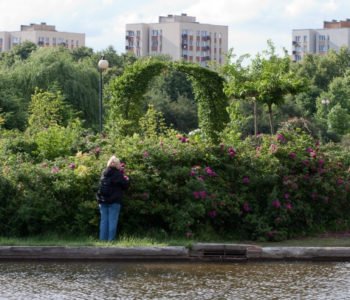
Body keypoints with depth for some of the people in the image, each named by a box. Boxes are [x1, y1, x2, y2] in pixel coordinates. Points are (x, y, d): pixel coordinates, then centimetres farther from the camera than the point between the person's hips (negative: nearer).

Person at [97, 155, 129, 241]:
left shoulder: (104, 173, 8)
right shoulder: (117, 174, -9)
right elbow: (125, 185, -5)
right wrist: (126, 180, 15)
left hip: (103, 200, 5)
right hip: (114, 201, -5)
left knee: (104, 220, 8)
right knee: (112, 221, -2)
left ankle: (103, 239, 7)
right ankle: (110, 239, -5)